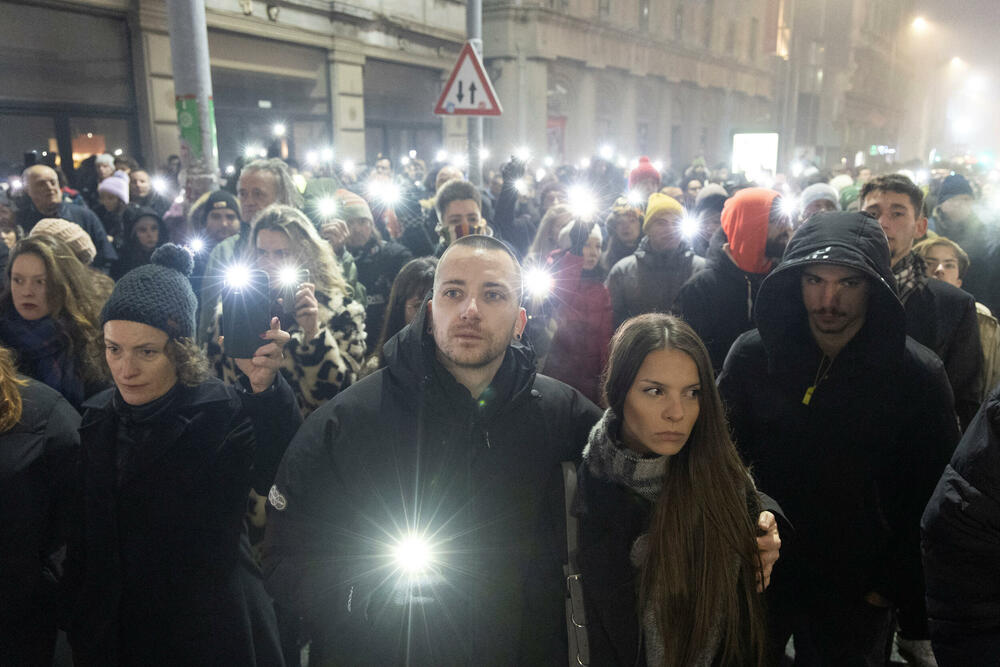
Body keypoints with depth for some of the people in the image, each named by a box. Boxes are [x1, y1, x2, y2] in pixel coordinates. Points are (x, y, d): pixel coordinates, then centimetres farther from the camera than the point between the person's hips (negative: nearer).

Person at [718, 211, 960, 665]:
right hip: (756, 577, 2)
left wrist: (898, 586, -4)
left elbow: (931, 496, -4)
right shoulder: (752, 355, -8)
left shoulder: (919, 375, -11)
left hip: (857, 594, -1)